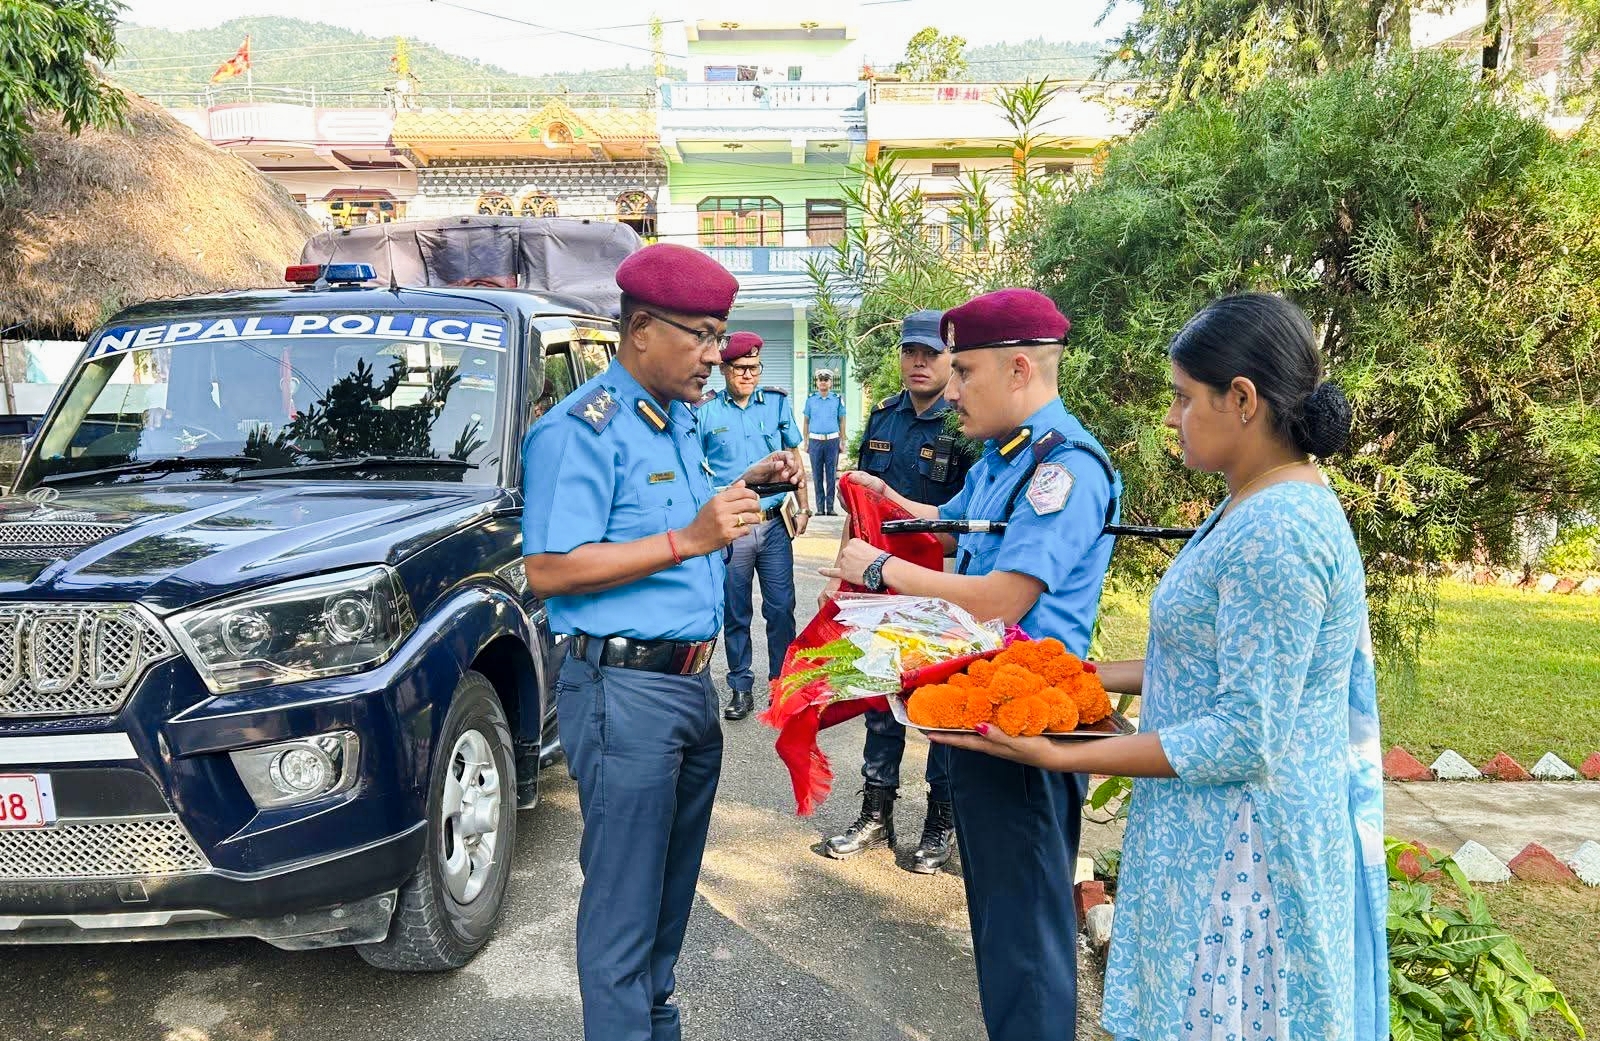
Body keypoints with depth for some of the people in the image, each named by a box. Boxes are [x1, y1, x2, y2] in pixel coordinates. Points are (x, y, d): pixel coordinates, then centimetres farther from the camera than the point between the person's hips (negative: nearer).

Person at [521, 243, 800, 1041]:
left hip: (690, 682, 9)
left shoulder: (677, 423, 13)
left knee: (673, 890, 19)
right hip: (626, 691, -9)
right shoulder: (583, 428, -14)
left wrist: (743, 490, 7)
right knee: (624, 907, 2)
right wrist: (689, 538, -24)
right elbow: (547, 569, -21)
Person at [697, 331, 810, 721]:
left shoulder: (777, 403, 7)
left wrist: (803, 507, 11)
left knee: (781, 609, 4)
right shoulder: (705, 411, 1)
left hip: (774, 525, 1)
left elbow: (794, 458, 15)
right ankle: (740, 688, 20)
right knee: (736, 614, 8)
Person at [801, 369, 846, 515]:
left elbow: (842, 422, 10)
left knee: (831, 475, 1)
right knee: (817, 475, 2)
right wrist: (806, 441, 6)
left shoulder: (837, 399, 6)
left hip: (832, 441, -1)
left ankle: (830, 507, 6)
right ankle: (820, 507, 7)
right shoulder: (810, 399, 8)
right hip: (815, 441, 1)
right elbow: (806, 421, 11)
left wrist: (842, 441, 6)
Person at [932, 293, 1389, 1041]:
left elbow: (1244, 739, -25)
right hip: (1221, 833, 9)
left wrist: (1060, 755, -23)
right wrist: (1103, 677, 8)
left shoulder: (1274, 535, -25)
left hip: (1242, 849, -9)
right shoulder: (1270, 507, 7)